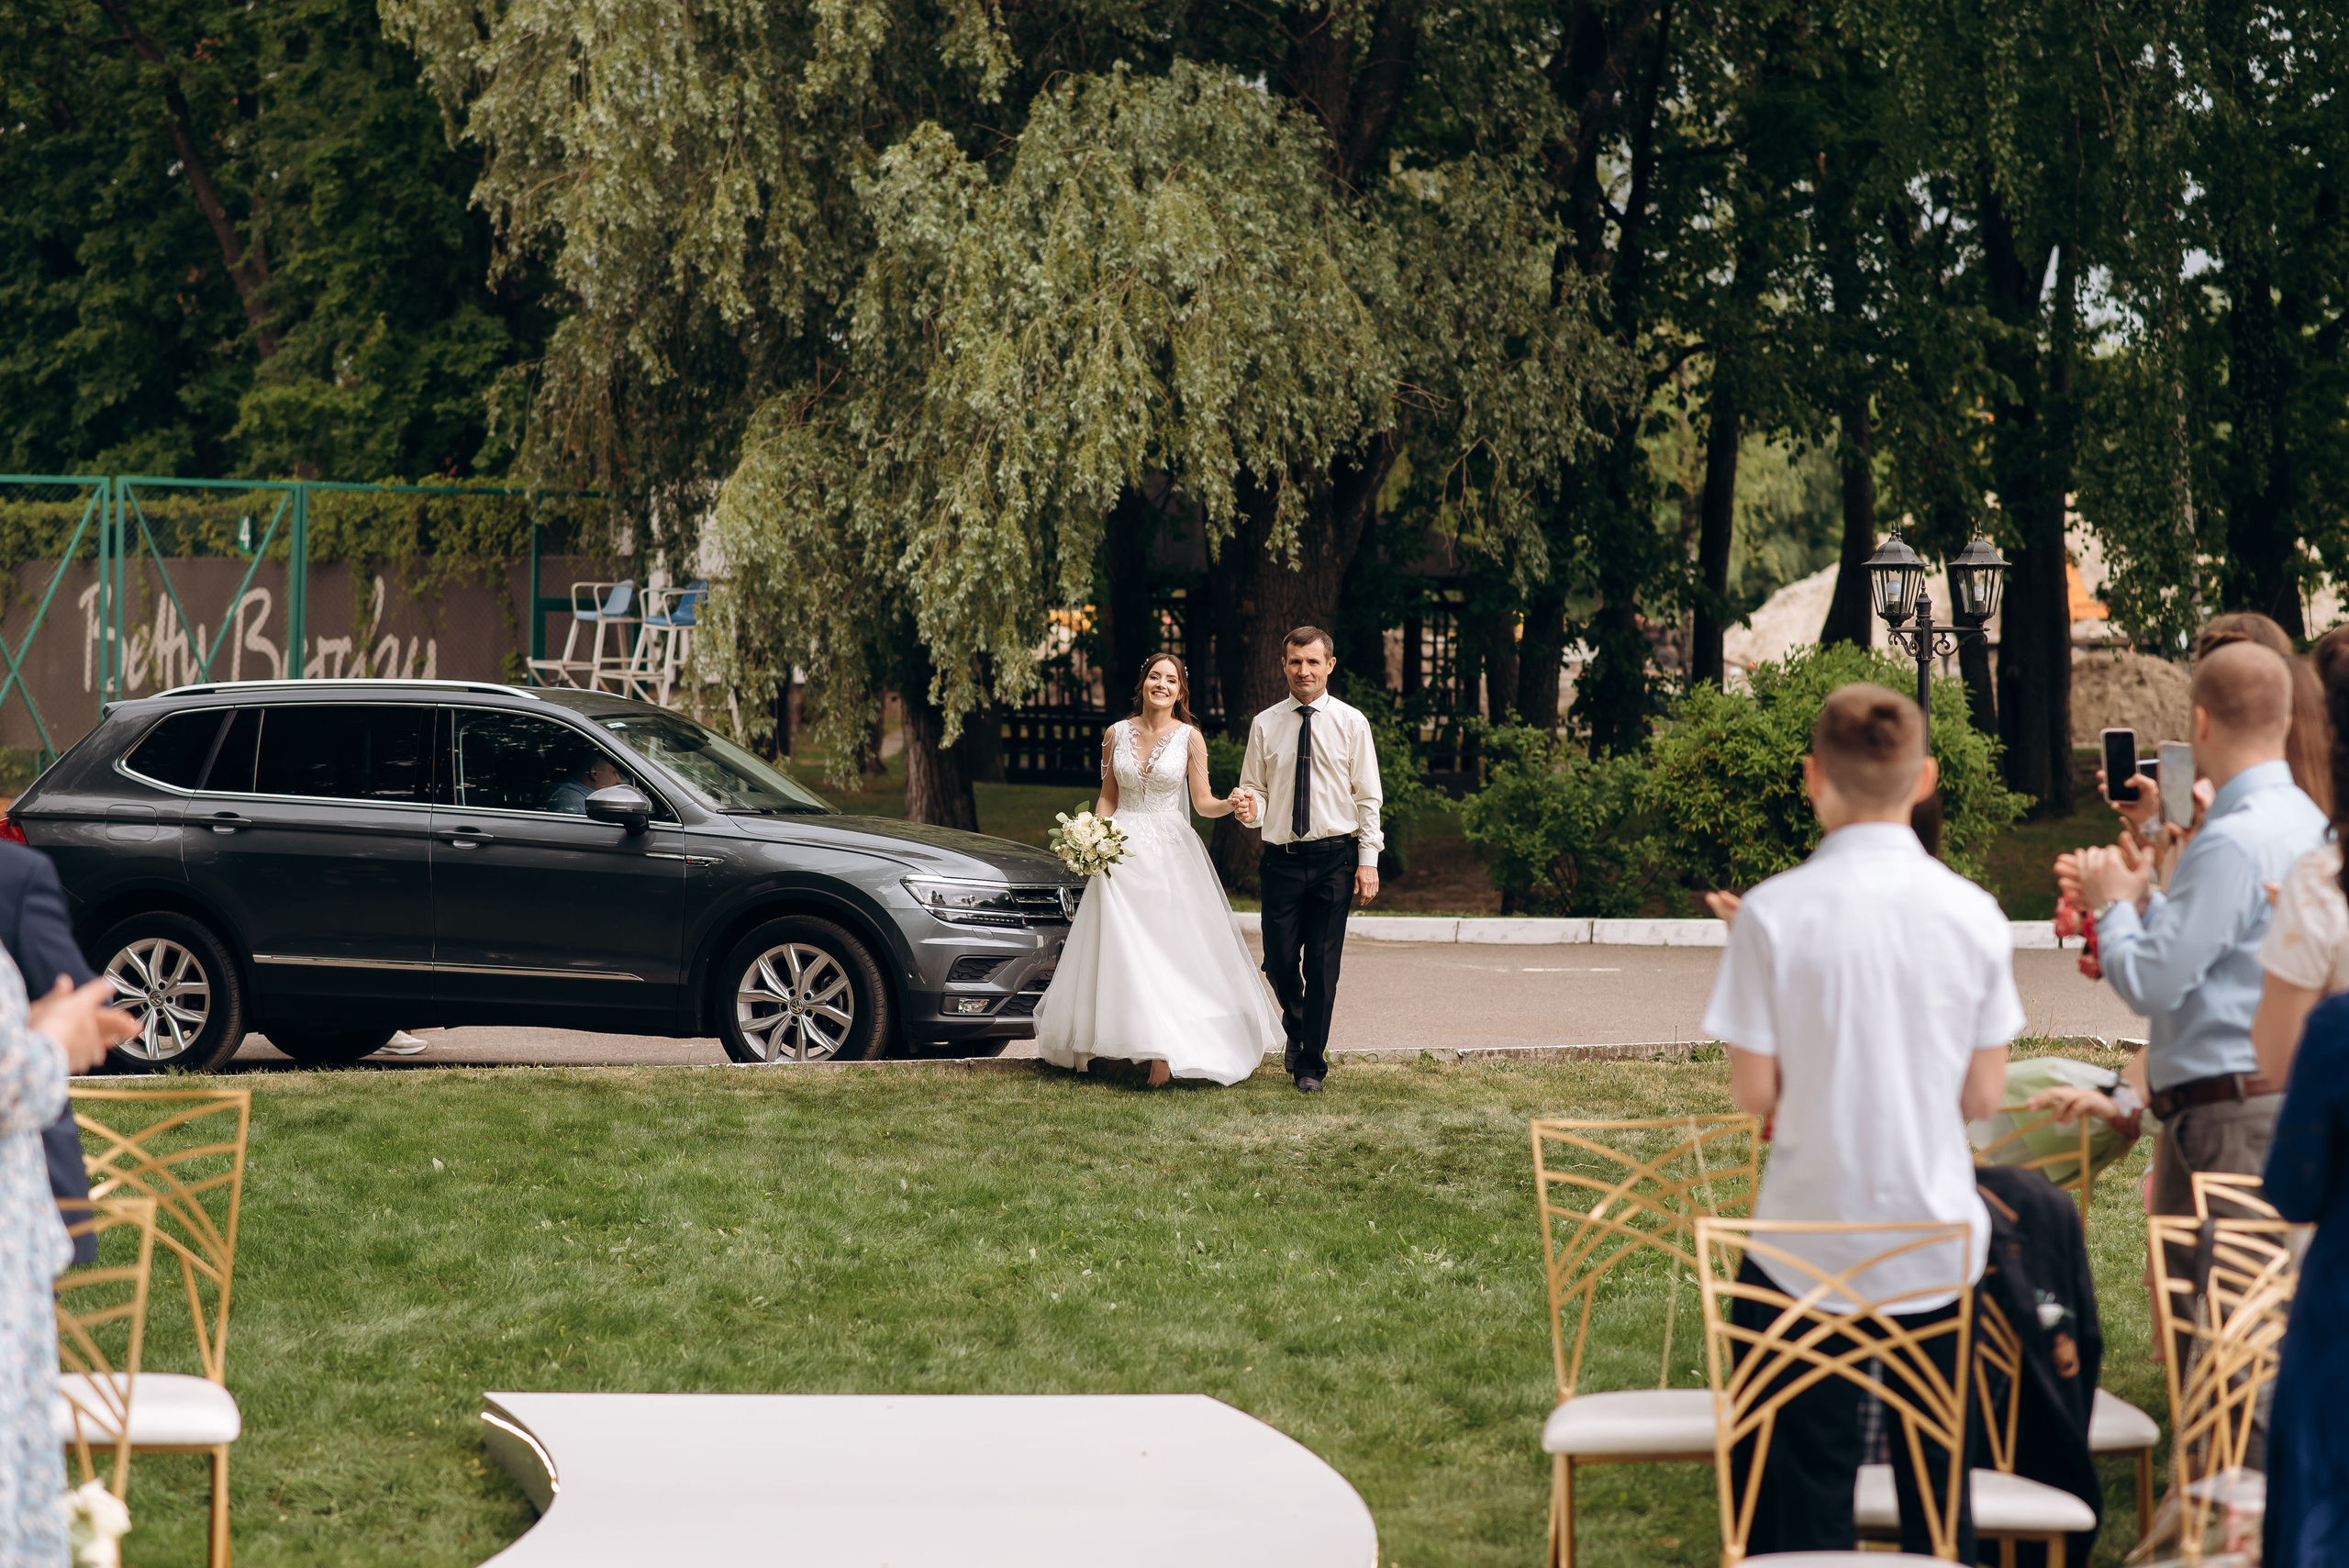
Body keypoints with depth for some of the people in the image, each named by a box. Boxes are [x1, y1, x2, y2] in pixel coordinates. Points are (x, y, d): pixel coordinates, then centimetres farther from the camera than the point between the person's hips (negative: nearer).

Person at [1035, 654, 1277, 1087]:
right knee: (1123, 950, -2)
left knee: (1174, 949, -6)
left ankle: (1165, 1053, -4)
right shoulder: (1117, 734, 6)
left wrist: (1232, 804, -21)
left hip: (1171, 852, -2)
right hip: (1123, 853, 2)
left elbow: (1203, 803, 0)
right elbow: (1108, 797, 12)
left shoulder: (1189, 737, -1)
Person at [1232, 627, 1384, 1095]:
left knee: (1323, 963, -1)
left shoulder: (1351, 723, 1)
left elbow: (1367, 798, 1)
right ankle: (1296, 1030, 33)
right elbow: (1255, 789, 10)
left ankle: (1311, 1064, 10)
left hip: (1335, 855, -2)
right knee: (1279, 960, 2)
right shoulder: (1265, 724, 6)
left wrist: (1368, 860, -6)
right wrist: (1252, 809, -14)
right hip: (1282, 857, 2)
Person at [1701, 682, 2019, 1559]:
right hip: (1938, 1239, 3)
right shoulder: (1973, 913, -4)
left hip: (1811, 1234, -2)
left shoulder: (1774, 914, -12)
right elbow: (1984, 1095, 1)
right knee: (1937, 1476, 14)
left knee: (1804, 1486, 6)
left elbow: (1754, 1091, -8)